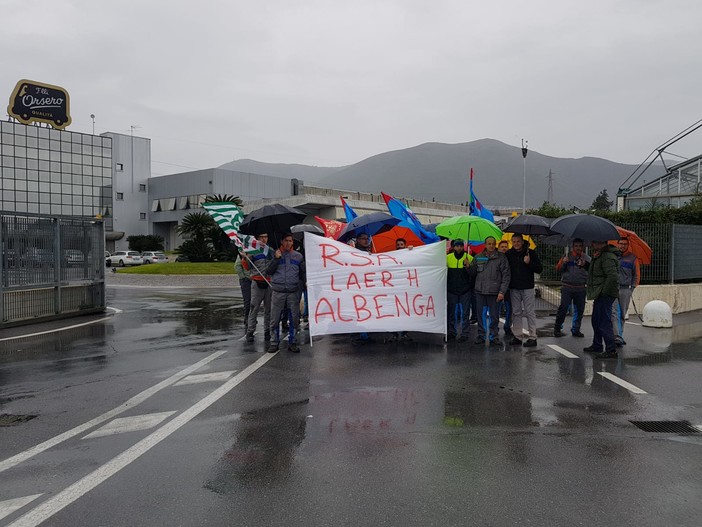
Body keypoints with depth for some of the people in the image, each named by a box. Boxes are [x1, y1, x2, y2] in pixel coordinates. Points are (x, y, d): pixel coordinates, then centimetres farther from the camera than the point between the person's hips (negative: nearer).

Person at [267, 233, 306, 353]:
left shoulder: (298, 256, 11)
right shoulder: (276, 254, 8)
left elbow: (302, 273, 13)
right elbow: (269, 271, 2)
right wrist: (276, 259, -9)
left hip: (293, 292, 1)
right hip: (278, 292, -1)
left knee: (295, 318, 3)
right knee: (275, 318, 0)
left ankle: (292, 342, 15)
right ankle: (275, 342, 13)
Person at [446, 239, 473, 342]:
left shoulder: (469, 258, -2)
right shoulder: (448, 257, 2)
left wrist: (468, 266, -20)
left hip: (465, 290, -2)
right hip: (451, 289, 2)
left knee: (464, 313, 1)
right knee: (452, 312, 11)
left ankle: (464, 334, 8)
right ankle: (452, 332, 23)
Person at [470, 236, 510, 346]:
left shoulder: (501, 258, 0)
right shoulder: (478, 257, 8)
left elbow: (506, 276, -2)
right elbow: (473, 272, 13)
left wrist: (502, 292, -8)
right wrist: (468, 266, -7)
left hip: (494, 291, -2)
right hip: (480, 291, 2)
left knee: (494, 316, 4)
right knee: (481, 315, 8)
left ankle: (494, 336, 15)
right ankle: (481, 335, 18)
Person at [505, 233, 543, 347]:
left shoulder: (530, 253, -2)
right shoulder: (508, 254, 5)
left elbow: (539, 269, -3)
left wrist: (529, 263, -19)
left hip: (527, 288, -3)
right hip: (514, 288, 3)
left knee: (530, 312, -1)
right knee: (516, 312, 9)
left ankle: (532, 337, 4)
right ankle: (517, 336, 17)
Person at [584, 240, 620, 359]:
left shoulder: (607, 258, -17)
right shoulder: (597, 257, 17)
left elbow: (613, 276, -27)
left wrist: (603, 291, -23)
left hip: (605, 295, -11)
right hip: (600, 295, 11)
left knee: (604, 323, -10)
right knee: (596, 321, 21)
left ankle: (611, 350, -6)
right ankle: (597, 346, 35)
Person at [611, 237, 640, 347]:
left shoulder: (633, 258, 7)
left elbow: (637, 275, 10)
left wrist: (632, 287, 2)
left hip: (626, 289, 1)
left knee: (622, 314, 7)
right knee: (614, 313, -12)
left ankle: (620, 335, 19)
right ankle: (617, 337, -15)